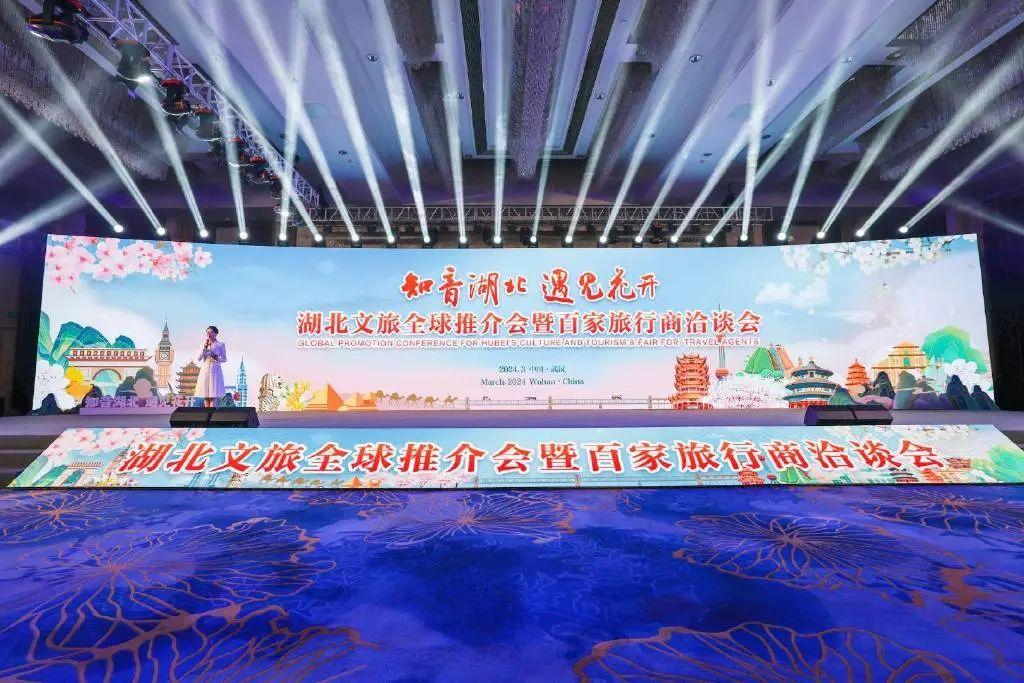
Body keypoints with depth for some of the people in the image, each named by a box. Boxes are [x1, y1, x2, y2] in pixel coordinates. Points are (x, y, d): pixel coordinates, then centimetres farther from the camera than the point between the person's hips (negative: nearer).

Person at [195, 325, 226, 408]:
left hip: (215, 370, -3)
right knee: (205, 393, 2)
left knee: (213, 394, -9)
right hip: (205, 370, 3)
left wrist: (217, 358, -15)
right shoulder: (204, 344, 11)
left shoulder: (220, 344, 2)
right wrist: (204, 348, -8)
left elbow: (224, 358, 5)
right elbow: (199, 358, 3)